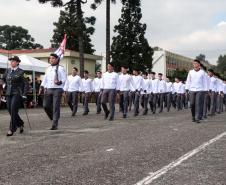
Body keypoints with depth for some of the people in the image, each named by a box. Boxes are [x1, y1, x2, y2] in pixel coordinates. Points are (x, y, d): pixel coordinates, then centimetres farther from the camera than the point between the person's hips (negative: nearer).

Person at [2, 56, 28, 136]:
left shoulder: (20, 72, -7)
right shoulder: (8, 70, 9)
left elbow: (25, 84, -6)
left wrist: (24, 94, -10)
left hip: (17, 93, -6)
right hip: (9, 93, 6)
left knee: (13, 111, -10)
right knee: (10, 110, 7)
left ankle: (11, 129, -4)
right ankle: (20, 124, 28)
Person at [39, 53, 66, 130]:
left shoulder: (60, 68, -3)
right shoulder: (48, 69, 15)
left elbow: (64, 79, -7)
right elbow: (45, 78, 18)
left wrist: (59, 82, -26)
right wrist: (42, 87, 9)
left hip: (57, 90, -6)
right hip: (48, 89, 6)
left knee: (56, 107, -5)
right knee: (45, 105, 1)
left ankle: (54, 125, 1)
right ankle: (54, 119, 24)